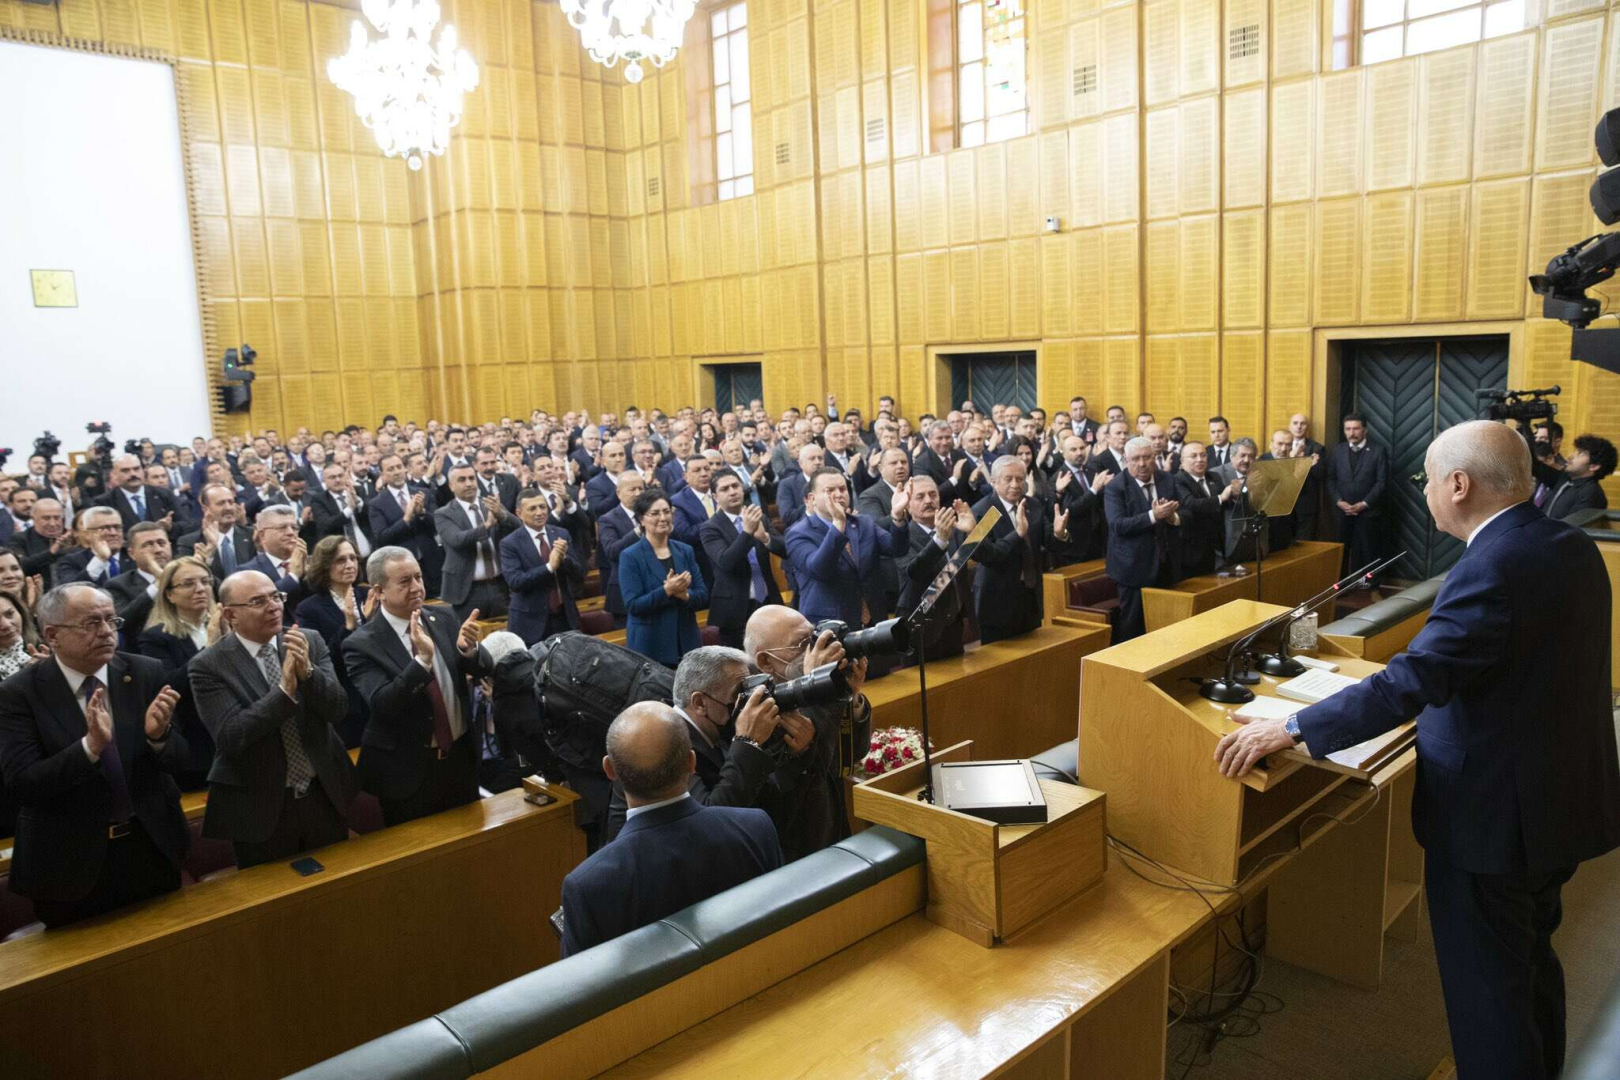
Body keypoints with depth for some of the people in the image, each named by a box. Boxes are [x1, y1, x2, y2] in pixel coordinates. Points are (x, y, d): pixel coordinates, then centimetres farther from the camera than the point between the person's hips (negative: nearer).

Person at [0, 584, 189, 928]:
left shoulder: (146, 673, -5)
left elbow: (177, 759, -2)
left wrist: (158, 734, -25)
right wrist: (90, 746, -32)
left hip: (152, 848, 3)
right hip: (70, 861, -2)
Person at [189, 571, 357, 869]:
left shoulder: (310, 642, -3)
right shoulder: (208, 665, -11)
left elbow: (338, 709, -9)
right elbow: (230, 737, -20)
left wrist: (307, 671, -27)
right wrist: (285, 689, -29)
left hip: (325, 795, 3)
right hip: (259, 807, -3)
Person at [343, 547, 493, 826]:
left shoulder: (442, 618, -1)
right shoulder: (361, 644, -15)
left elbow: (485, 670, -2)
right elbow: (382, 705, -25)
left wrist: (468, 649, -24)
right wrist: (422, 660, -36)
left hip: (461, 757, 4)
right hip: (408, 770, -4)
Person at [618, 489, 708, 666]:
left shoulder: (685, 551, 7)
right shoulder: (630, 556, -6)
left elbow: (703, 594, 5)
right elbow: (633, 605, -12)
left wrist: (685, 595, -16)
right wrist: (666, 591, -23)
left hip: (687, 642, 4)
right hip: (650, 646, -4)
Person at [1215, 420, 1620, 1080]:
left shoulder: (1490, 569, -27)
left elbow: (1409, 683, -34)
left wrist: (1290, 729, -31)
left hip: (1495, 817, -9)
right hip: (1565, 802, 9)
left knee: (1485, 983, 8)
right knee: (1532, 958, 28)